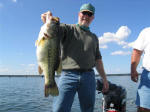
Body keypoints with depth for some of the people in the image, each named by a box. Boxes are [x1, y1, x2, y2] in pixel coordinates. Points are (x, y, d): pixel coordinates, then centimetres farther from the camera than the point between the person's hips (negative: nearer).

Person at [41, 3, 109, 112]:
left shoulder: (94, 37, 22)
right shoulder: (68, 29, 8)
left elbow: (98, 60, 22)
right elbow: (54, 29, -13)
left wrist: (104, 78, 16)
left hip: (88, 76, 4)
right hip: (68, 75, -4)